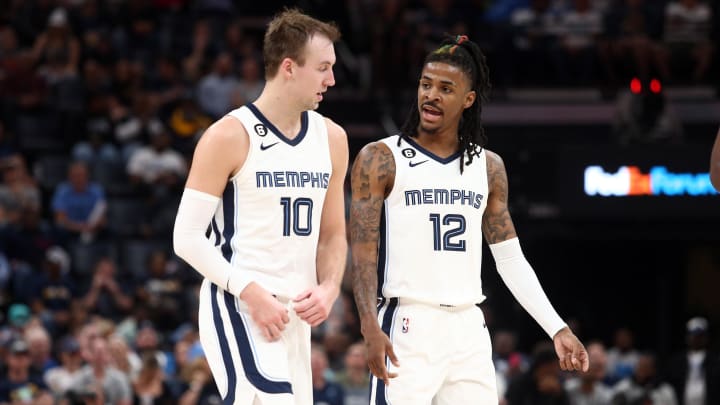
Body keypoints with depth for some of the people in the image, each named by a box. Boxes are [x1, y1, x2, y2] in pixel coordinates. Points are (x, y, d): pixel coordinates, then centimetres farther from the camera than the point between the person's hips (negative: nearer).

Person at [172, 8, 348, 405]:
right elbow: (187, 238, -10)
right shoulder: (229, 136, -9)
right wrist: (251, 294, -19)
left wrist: (329, 288, -1)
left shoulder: (331, 138, 10)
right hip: (238, 308, -7)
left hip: (295, 314, 7)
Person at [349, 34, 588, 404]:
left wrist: (557, 329, 7)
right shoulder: (380, 160, -2)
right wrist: (370, 329, -20)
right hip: (407, 327, -5)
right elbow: (363, 252, -7)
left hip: (468, 330, 5)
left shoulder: (488, 167, 12)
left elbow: (511, 259, 15)